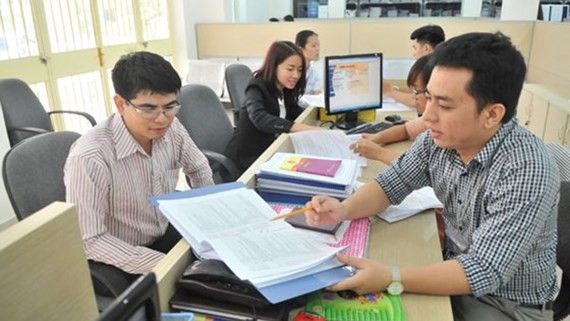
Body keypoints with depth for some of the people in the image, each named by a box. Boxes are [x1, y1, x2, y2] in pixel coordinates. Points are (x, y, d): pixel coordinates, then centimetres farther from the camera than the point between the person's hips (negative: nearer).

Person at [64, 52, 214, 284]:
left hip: (165, 233, 6)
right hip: (118, 259, -5)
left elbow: (198, 168, 9)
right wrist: (162, 265, -30)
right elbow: (89, 240, -25)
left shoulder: (171, 129, -12)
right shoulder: (90, 157, -30)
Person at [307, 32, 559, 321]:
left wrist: (389, 279, -39)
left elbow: (485, 271, -31)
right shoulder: (439, 137, -12)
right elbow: (392, 183, -2)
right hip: (454, 265, 5)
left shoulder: (526, 171, -30)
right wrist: (344, 210, -20)